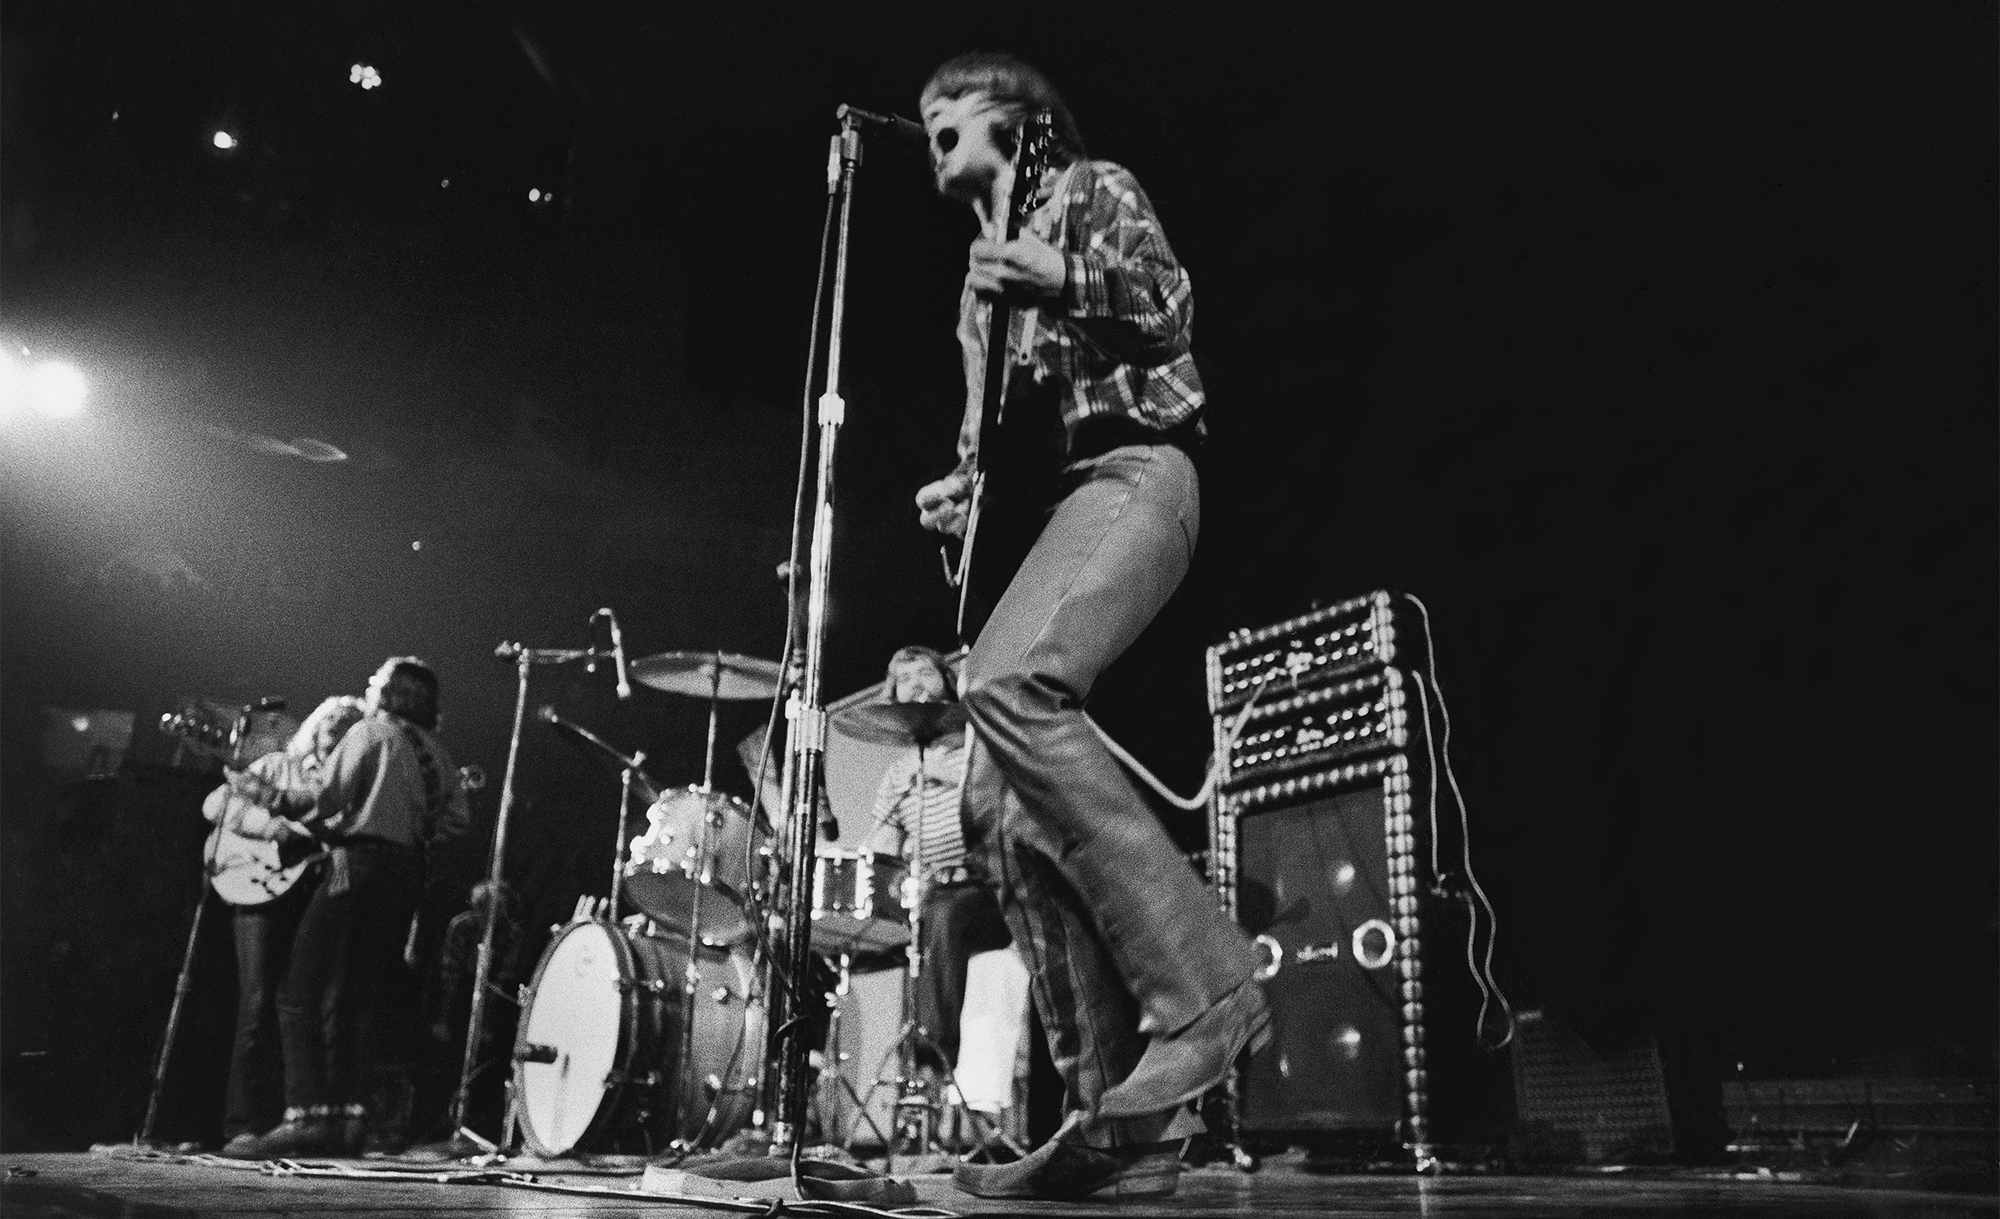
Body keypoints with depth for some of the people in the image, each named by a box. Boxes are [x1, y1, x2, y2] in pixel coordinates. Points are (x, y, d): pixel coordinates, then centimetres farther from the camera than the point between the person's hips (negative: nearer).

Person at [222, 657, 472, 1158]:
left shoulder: (370, 732, 1)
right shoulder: (435, 751, 20)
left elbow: (323, 805, -9)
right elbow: (457, 817, 11)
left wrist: (263, 793, 0)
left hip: (359, 865, -7)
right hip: (408, 873, 7)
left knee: (301, 996, -6)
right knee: (348, 1002, 13)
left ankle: (307, 1117, -15)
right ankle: (347, 1119, 9)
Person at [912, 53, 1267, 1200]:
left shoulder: (1091, 188, 12)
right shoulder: (982, 278, 31)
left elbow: (1169, 309, -5)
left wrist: (1066, 281, -22)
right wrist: (964, 491, 10)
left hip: (1128, 473, -8)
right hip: (1036, 508, 8)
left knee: (1006, 685, -36)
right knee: (998, 812, -8)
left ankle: (1204, 986, -30)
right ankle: (1122, 1119, -9)